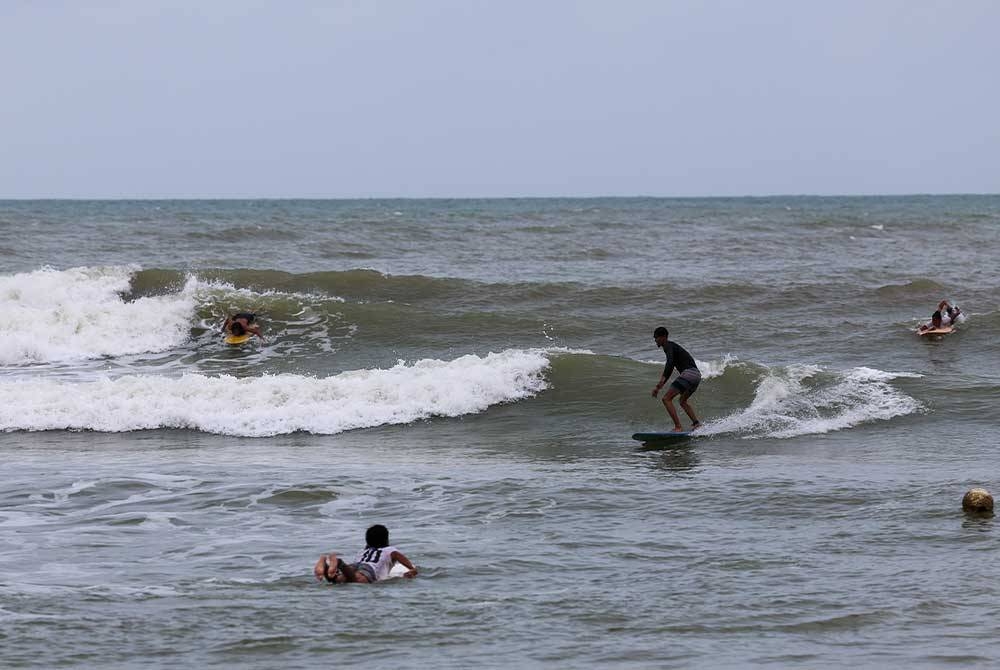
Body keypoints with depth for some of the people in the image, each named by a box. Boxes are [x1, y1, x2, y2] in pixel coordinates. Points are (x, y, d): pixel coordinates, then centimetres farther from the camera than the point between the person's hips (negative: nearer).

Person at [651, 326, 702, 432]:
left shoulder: (668, 346, -4)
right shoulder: (673, 346, 27)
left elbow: (670, 362, -23)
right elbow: (670, 368, 33)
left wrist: (662, 380, -33)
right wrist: (659, 387, 33)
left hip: (688, 373, -10)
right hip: (697, 375, 10)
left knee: (667, 399, -11)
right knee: (683, 401, 32)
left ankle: (678, 427, -18)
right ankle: (697, 424, 23)